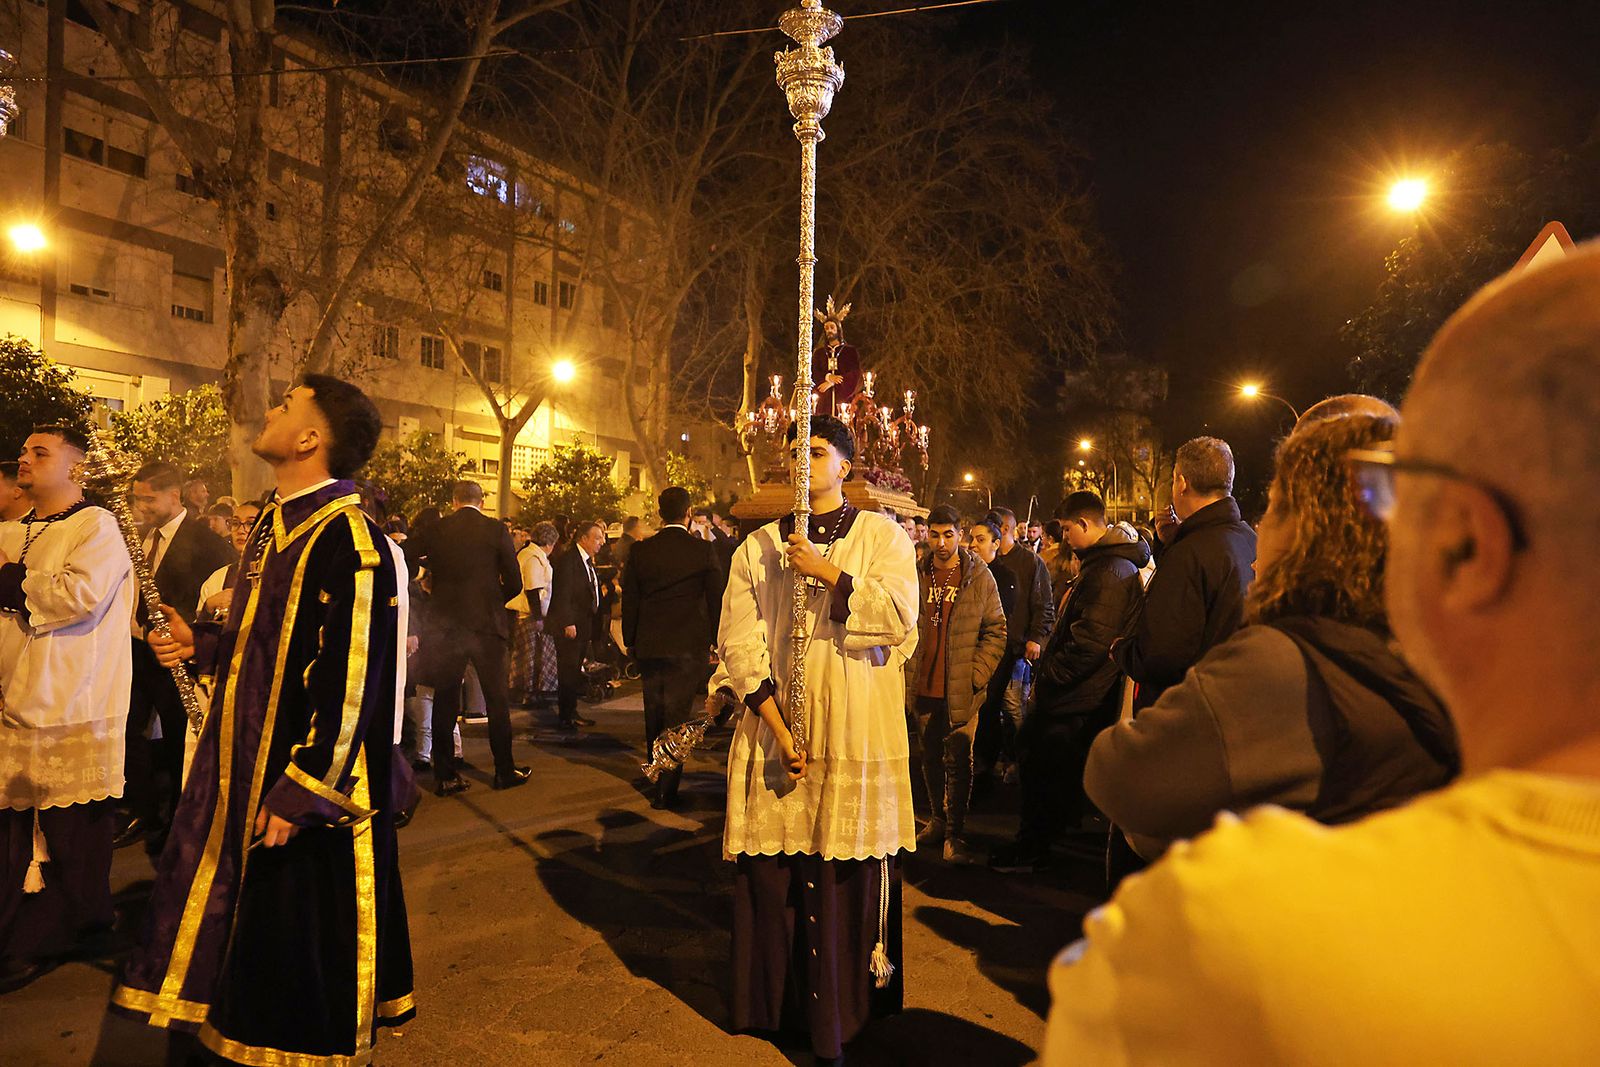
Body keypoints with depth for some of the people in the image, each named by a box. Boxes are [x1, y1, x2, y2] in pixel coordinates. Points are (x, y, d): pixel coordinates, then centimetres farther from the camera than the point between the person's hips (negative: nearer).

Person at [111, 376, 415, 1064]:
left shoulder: (348, 541, -21)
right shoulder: (274, 524, 9)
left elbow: (351, 683, -23)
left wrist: (300, 796, -21)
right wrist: (199, 645, 7)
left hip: (306, 786, -9)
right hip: (245, 772, 9)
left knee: (301, 956, 7)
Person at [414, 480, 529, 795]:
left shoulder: (436, 530, 0)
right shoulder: (496, 531, -5)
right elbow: (514, 583, -4)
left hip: (446, 625, 2)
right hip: (487, 624, -2)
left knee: (445, 701, 8)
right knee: (497, 699, 9)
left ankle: (445, 776, 11)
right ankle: (505, 771, 15)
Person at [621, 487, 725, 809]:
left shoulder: (640, 551, 0)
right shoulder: (704, 550, -8)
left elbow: (629, 601, 4)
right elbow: (717, 599, -5)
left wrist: (630, 643, 15)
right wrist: (717, 643, 6)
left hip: (649, 646, 3)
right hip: (689, 647, -3)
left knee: (654, 717, 18)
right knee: (676, 717, 2)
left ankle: (656, 778, 34)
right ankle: (666, 790, 3)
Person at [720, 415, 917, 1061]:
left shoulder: (881, 536, 6)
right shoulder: (759, 547, 9)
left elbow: (899, 615, -10)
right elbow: (738, 639, 0)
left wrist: (827, 572, -14)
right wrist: (776, 726, -10)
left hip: (855, 734, -1)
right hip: (776, 730, 2)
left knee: (850, 871, 0)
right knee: (773, 868, 4)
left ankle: (844, 1006, 16)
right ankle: (775, 1002, 22)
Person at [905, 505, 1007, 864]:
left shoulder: (980, 576, -3)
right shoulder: (916, 575, 3)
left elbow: (996, 630, -1)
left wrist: (977, 675, -9)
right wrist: (905, 672, 1)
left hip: (962, 689, -3)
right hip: (922, 687, 3)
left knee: (958, 761, -1)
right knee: (931, 757, 16)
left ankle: (955, 834, 9)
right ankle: (937, 819, 32)